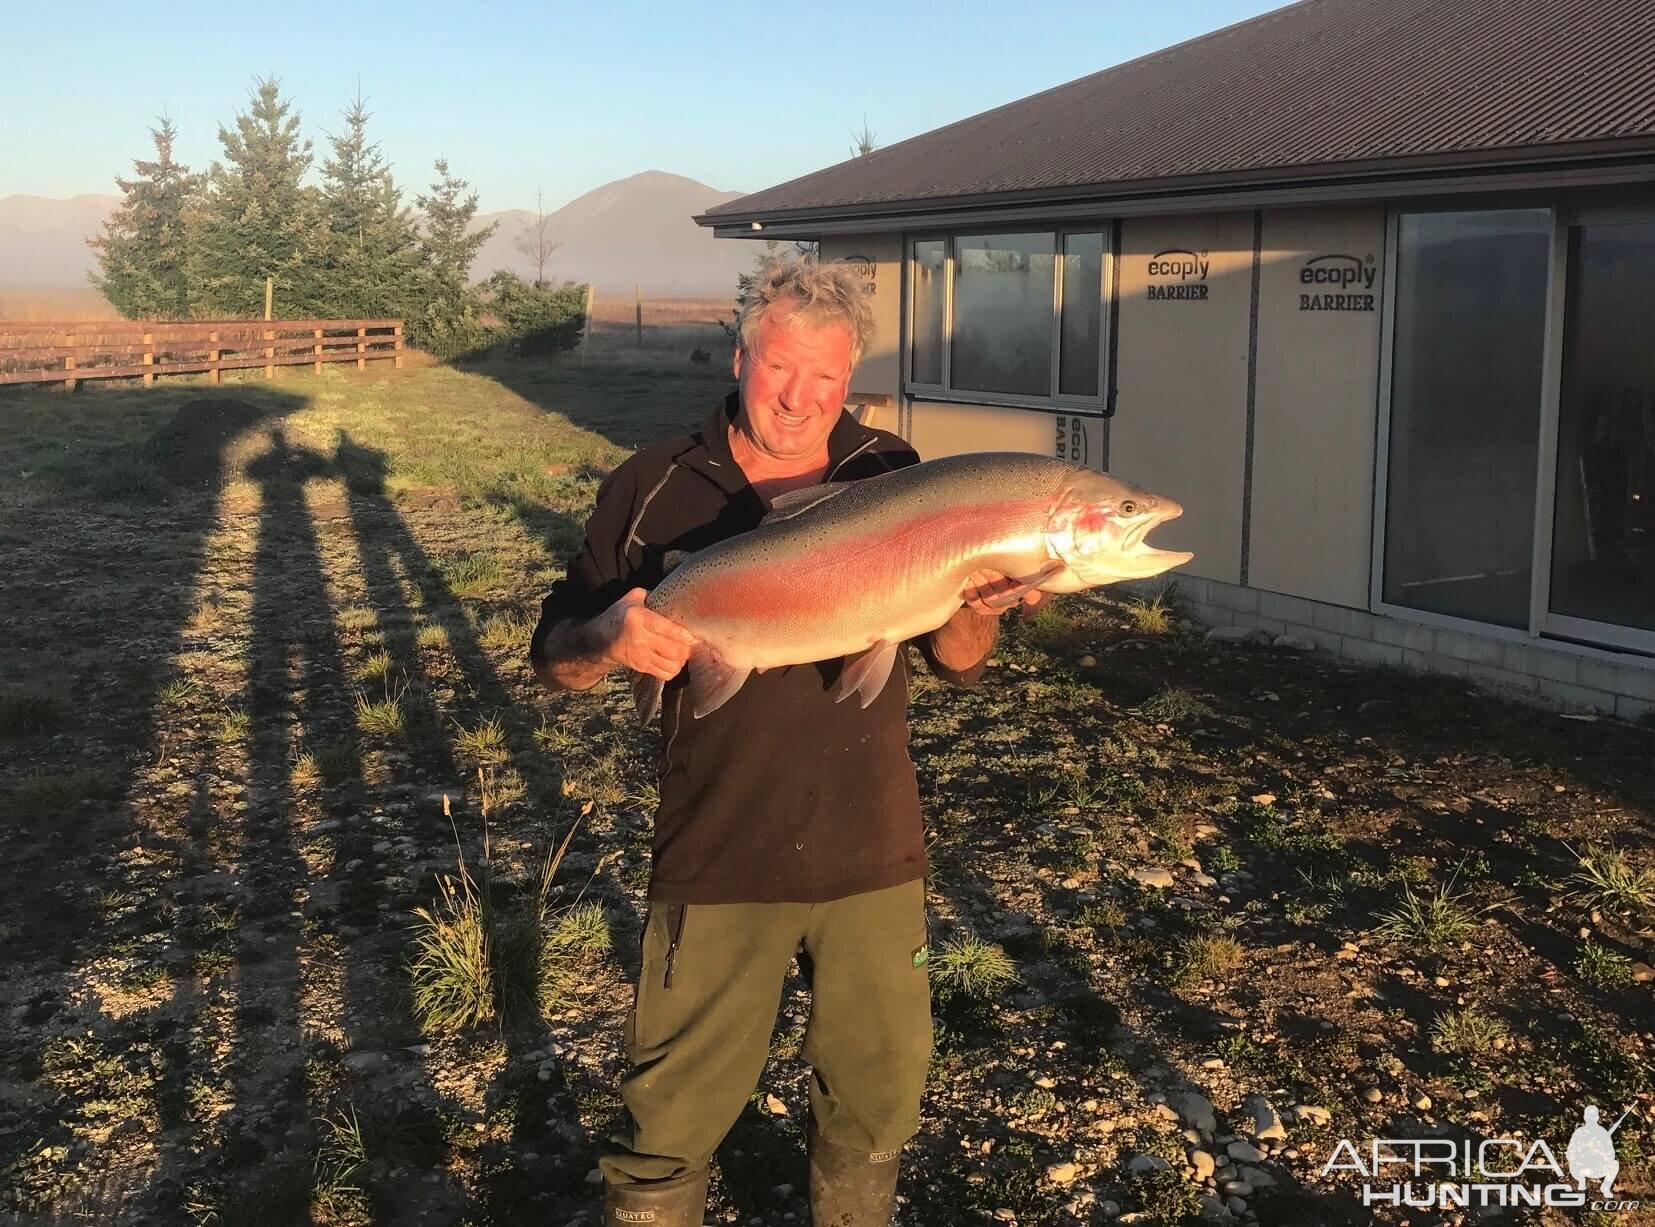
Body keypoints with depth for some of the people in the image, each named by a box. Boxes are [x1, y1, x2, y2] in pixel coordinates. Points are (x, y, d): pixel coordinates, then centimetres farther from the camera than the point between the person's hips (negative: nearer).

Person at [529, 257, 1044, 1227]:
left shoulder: (896, 481, 0)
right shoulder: (655, 490, -5)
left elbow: (959, 664, 1)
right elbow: (555, 659, -2)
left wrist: (976, 608, -22)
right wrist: (606, 637, -25)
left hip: (872, 856, 2)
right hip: (716, 860, -2)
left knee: (878, 1095, 18)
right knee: (672, 1117, 6)